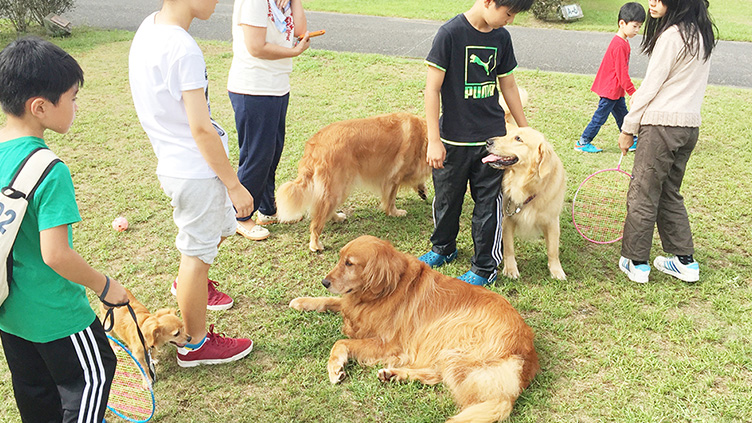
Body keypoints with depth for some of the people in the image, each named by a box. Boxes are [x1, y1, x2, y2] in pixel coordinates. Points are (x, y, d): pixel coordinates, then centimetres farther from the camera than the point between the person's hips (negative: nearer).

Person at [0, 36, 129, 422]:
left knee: (33, 387, 24)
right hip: (52, 311, -8)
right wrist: (104, 286, -14)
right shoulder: (49, 172, -28)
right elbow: (56, 254, -29)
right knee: (92, 374, 14)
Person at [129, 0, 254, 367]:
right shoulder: (183, 48, -25)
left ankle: (189, 284, 52)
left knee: (221, 227, 28)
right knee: (197, 254, 6)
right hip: (196, 170, -9)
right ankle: (196, 345, 23)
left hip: (174, 162, 9)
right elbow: (201, 129, -24)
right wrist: (235, 185, -15)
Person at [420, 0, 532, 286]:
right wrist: (434, 140, -14)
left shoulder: (501, 37, 3)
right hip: (453, 139, -3)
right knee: (447, 198, 14)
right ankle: (443, 248, 39)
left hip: (492, 138, 3)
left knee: (488, 204, 4)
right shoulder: (451, 33, -13)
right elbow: (432, 88, -12)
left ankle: (485, 267, 19)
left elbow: (508, 86, 13)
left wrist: (525, 131, 17)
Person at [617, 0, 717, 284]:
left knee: (642, 194, 2)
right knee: (669, 194, 18)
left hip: (662, 125, -9)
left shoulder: (672, 35, -14)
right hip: (690, 125, 9)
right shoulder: (702, 34, 12)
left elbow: (650, 87, -12)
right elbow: (688, 86, 13)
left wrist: (628, 128, -4)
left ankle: (635, 262, 10)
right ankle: (685, 260, 22)